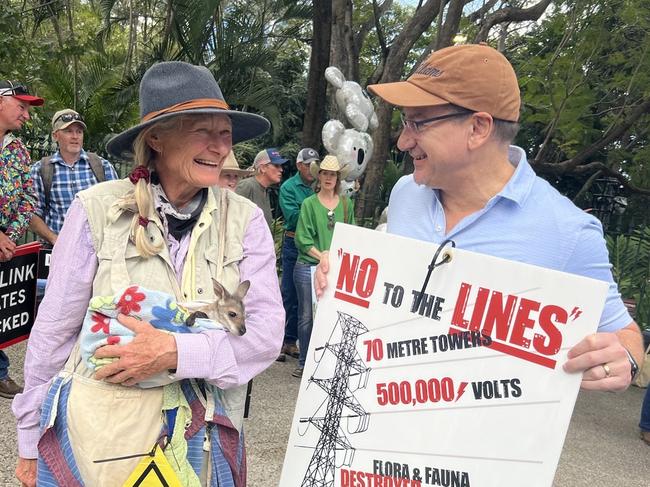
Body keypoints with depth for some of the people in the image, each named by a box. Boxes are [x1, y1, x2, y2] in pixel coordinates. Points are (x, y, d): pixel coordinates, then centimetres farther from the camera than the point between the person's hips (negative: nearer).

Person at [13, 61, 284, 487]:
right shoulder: (98, 209, -10)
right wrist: (31, 442, 5)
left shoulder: (244, 220, -5)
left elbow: (267, 331, -10)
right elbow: (53, 332, -3)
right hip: (98, 433, -1)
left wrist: (175, 352, -24)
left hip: (200, 441, 2)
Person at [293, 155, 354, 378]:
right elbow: (303, 239, -4)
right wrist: (323, 257, -13)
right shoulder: (309, 203, 1)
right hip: (308, 266, -1)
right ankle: (304, 363, 17)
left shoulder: (346, 204, 8)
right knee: (306, 316, 5)